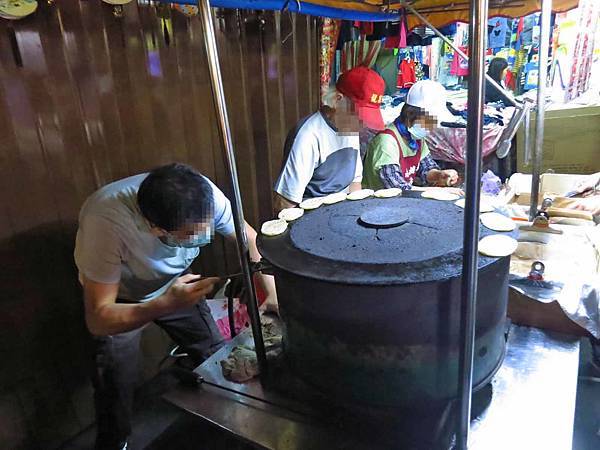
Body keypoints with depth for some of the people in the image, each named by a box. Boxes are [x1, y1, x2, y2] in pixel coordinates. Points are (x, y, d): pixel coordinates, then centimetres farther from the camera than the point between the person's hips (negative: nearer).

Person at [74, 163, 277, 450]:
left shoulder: (204, 196, -33)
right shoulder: (106, 222, -41)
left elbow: (250, 239, -17)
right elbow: (98, 319, -34)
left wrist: (273, 294, -30)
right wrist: (165, 304, -48)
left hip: (174, 282, 3)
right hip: (117, 298, -2)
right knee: (116, 386, -6)